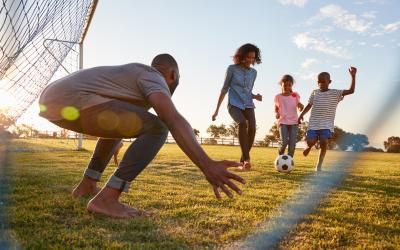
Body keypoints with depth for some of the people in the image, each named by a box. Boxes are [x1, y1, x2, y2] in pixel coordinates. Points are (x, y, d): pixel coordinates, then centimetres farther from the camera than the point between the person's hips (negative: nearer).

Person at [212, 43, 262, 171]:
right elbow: (224, 89, 3)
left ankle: (243, 161, -8)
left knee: (252, 128, -21)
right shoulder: (232, 68, 0)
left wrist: (255, 96, -3)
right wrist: (217, 109, 1)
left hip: (248, 105, 4)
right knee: (242, 123, -32)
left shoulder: (253, 72, 12)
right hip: (234, 104, -4)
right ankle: (246, 159, -35)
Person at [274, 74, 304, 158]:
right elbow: (276, 108, 13)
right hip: (282, 121, -2)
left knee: (292, 143, -6)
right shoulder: (278, 97, 6)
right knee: (284, 142, -15)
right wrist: (276, 113, -9)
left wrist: (301, 106, -16)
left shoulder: (295, 95, 8)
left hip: (294, 121, 2)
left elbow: (299, 105, 8)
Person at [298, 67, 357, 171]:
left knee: (324, 142, -16)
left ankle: (319, 165, 1)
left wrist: (353, 76, -17)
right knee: (310, 142, -11)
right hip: (313, 123, 2)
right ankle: (309, 147, 29)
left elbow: (351, 91, -8)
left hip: (327, 125, -1)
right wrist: (301, 115, 5)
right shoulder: (314, 93, 9)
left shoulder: (335, 94, 1)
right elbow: (309, 105, 17)